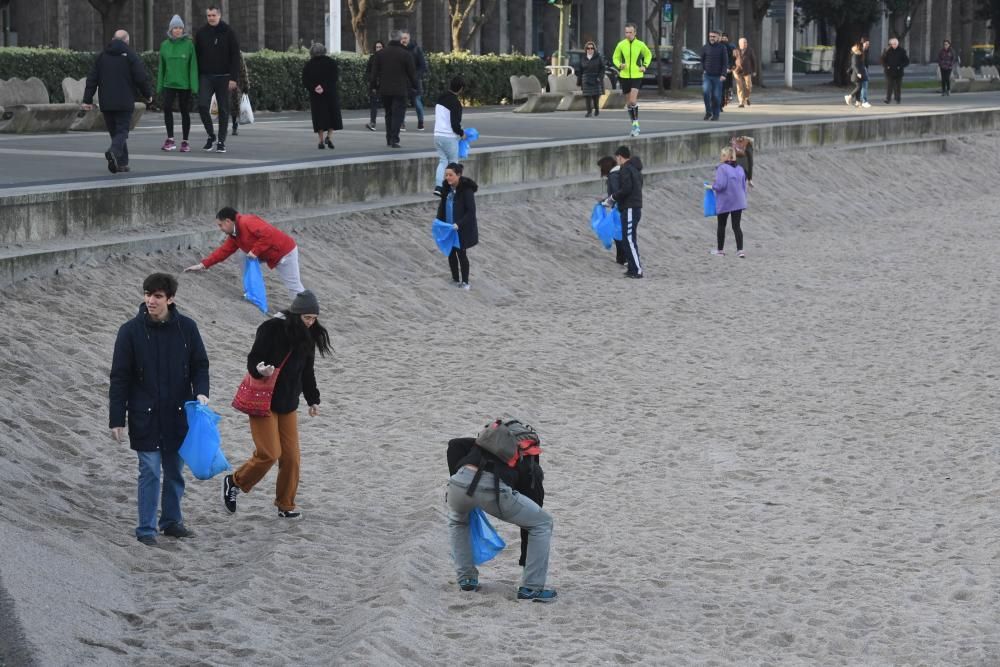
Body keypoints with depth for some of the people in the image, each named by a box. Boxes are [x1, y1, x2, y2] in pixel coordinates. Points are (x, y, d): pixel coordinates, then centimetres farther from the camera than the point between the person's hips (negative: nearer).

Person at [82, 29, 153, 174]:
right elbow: (141, 78, -7)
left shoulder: (102, 55, 10)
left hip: (106, 104, 4)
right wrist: (148, 95, 8)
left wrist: (87, 100, 8)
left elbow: (92, 79, 7)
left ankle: (122, 163, 12)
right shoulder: (130, 55, -3)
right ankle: (113, 151, -32)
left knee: (114, 131, 12)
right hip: (125, 103, -4)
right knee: (122, 131, -4)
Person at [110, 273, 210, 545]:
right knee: (150, 472, -2)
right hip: (145, 416, -3)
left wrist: (201, 392, -12)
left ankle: (171, 521, 28)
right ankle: (146, 529, 7)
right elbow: (119, 378, -5)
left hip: (178, 415, 3)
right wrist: (117, 420, -7)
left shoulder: (186, 327, -2)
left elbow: (200, 364, 8)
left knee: (175, 471, 13)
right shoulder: (131, 331, -8)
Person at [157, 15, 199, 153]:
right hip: (169, 83, 2)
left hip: (184, 84, -2)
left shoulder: (189, 44, -3)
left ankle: (185, 142, 13)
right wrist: (159, 85, 7)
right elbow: (162, 66, 9)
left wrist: (194, 85, -11)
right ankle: (170, 139, -5)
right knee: (167, 107, -14)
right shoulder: (165, 45, 5)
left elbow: (193, 66, -5)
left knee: (185, 112, 5)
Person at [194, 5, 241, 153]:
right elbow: (197, 56, 11)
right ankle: (211, 136, 6)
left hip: (223, 77, -2)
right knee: (202, 105, -12)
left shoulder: (228, 32, -2)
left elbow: (235, 56, -4)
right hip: (206, 77, 2)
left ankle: (221, 141, 10)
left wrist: (233, 78, -11)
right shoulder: (201, 33, 6)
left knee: (223, 110, 2)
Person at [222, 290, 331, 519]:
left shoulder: (307, 336, 6)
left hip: (288, 403, 6)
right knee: (269, 453, -11)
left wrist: (312, 399, 22)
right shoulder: (272, 329, -14)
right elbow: (253, 359, -13)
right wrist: (259, 369, -35)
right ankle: (234, 482, 12)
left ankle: (286, 504, 16)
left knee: (291, 455, 3)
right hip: (264, 401, -6)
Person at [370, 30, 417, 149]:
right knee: (397, 114, -2)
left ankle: (389, 139, 18)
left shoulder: (380, 53, 3)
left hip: (385, 90, 4)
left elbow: (374, 72, 5)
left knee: (388, 113, 16)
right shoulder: (405, 54, -7)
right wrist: (414, 85, 10)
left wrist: (373, 84, 15)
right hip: (400, 90, -4)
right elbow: (412, 72, -3)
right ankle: (394, 139, -12)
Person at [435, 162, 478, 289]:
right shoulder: (447, 187, 0)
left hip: (462, 229, -6)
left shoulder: (466, 190, -21)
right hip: (448, 227, 6)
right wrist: (439, 220, 1)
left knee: (461, 254, 4)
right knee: (451, 253, 13)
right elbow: (442, 205, 13)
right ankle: (456, 279, 29)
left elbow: (471, 212, -20)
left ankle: (465, 282, 20)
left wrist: (459, 224, -27)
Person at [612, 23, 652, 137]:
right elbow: (615, 57, 9)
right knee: (629, 102, 9)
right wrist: (619, 65, -11)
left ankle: (635, 124, -8)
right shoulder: (621, 45, -1)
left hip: (636, 76, -2)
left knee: (633, 101, -18)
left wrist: (644, 66, 1)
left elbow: (648, 55, 15)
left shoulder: (640, 45, -3)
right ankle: (635, 125, 22)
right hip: (624, 76, 3)